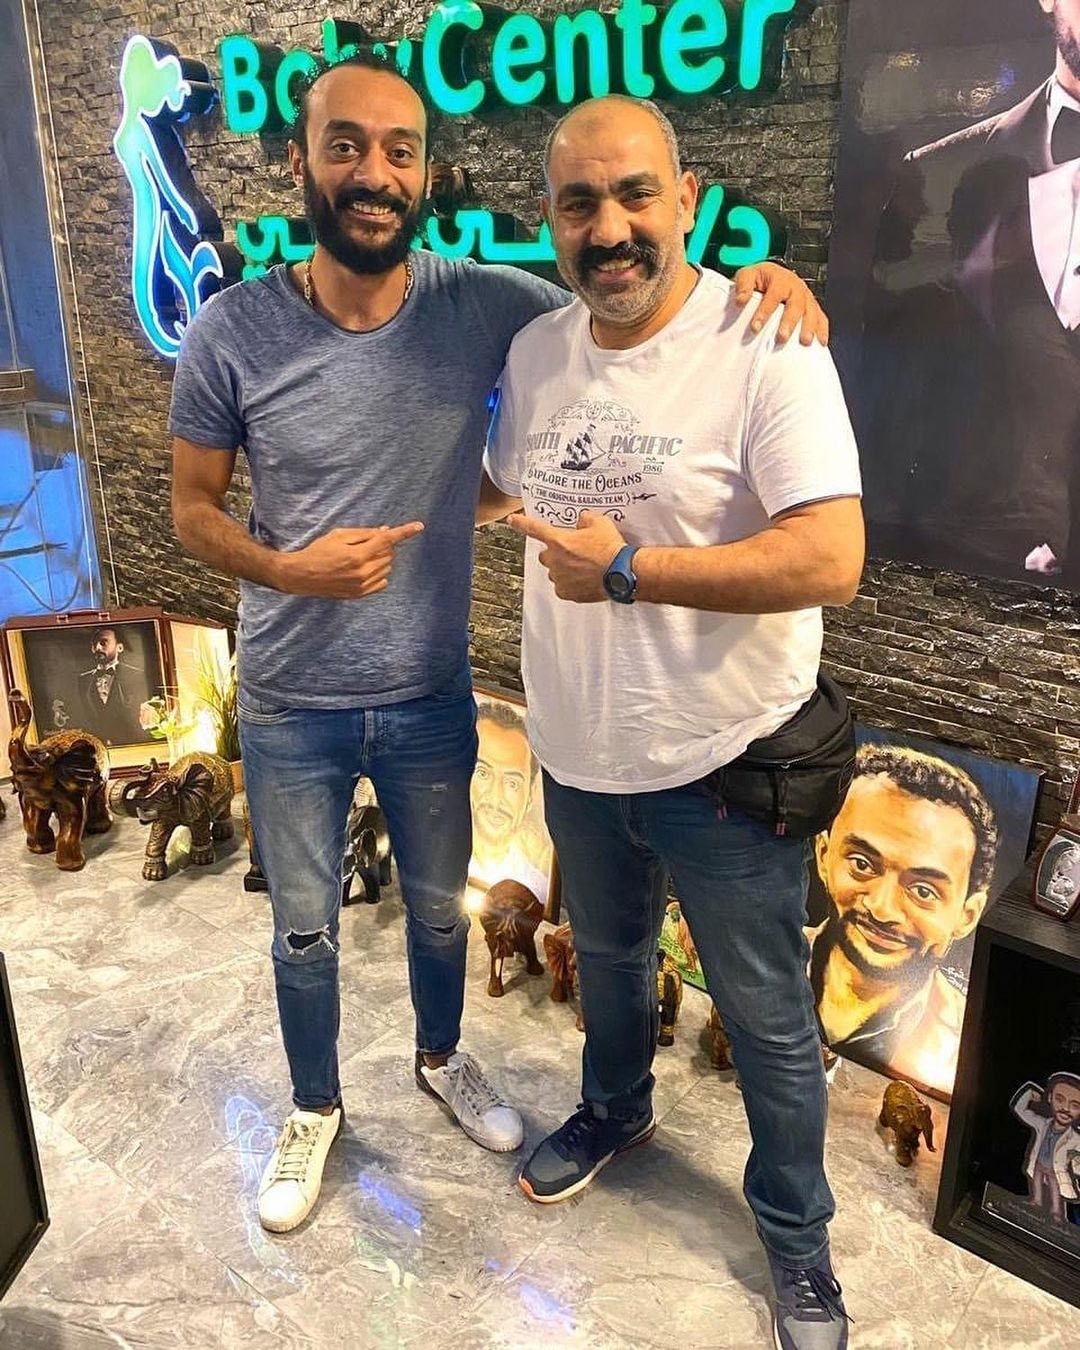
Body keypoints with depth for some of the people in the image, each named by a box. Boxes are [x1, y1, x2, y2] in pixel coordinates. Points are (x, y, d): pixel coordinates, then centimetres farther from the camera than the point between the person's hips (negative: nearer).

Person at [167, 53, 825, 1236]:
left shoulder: (483, 307, -11)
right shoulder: (232, 331, -14)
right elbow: (192, 506, -4)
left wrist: (755, 279, -20)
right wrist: (288, 569, -24)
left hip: (432, 698, 1)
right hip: (290, 707, -1)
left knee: (440, 906, 22)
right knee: (304, 929, 18)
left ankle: (441, 1059, 53)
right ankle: (314, 1109, 46)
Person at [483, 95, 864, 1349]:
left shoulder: (765, 346, -19)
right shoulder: (531, 350, 1)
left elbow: (830, 562, -27)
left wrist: (628, 568, -25)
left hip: (721, 766, -5)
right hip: (576, 754, 6)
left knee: (767, 1020, 14)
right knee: (606, 955, 29)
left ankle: (795, 1230, 40)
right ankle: (613, 1110, 58)